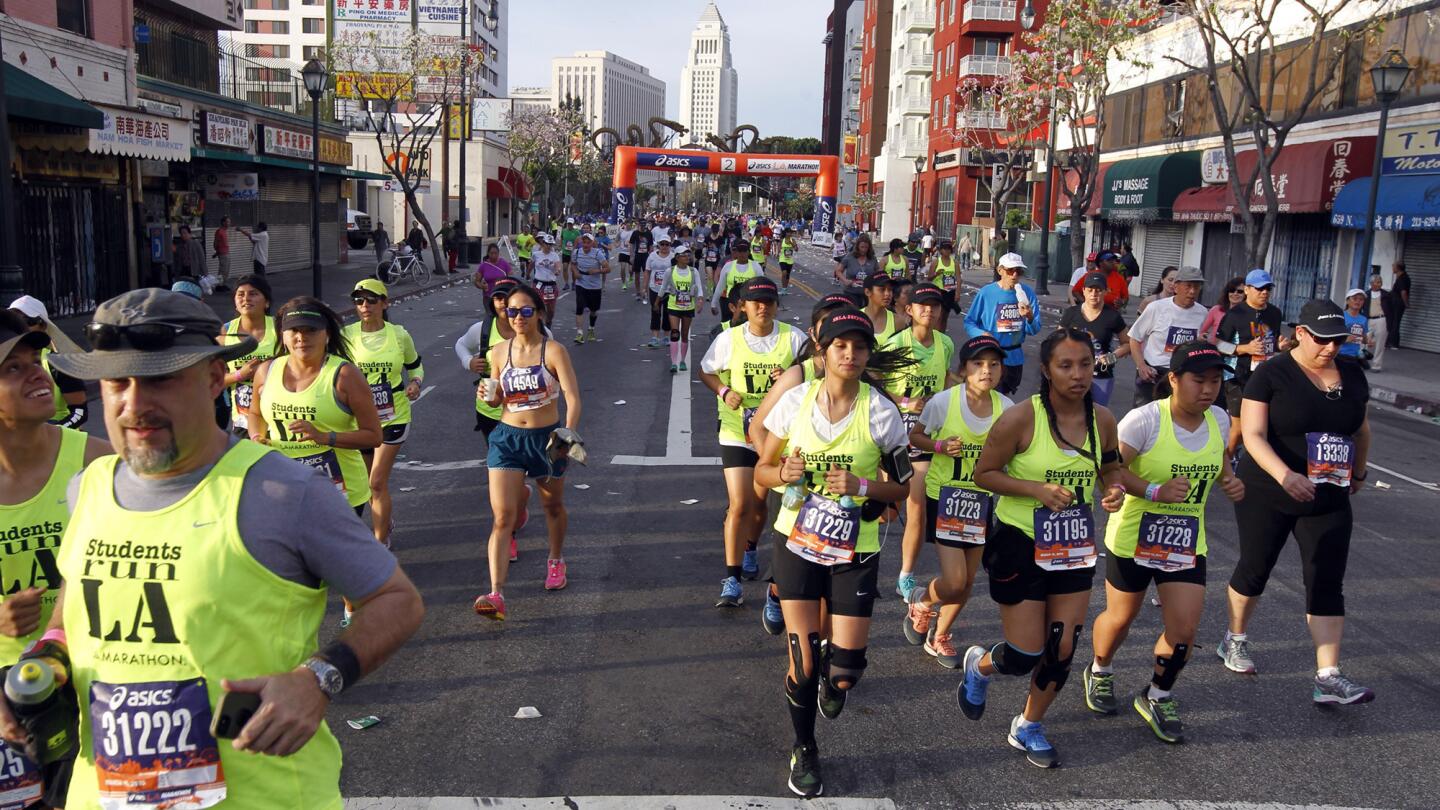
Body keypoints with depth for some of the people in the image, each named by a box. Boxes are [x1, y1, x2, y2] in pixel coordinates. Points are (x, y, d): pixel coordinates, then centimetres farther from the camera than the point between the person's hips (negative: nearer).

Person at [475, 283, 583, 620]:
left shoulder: (553, 351, -10)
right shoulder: (499, 352, 0)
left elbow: (573, 397, -18)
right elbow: (498, 398, 13)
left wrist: (569, 432, -34)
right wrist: (490, 396, -11)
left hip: (546, 438, -1)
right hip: (508, 437, 2)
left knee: (553, 506, 19)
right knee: (502, 516, -9)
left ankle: (556, 560, 47)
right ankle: (496, 595, -14)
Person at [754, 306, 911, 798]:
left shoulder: (879, 411, -9)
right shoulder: (795, 400, -5)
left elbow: (901, 486, -2)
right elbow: (763, 470, 4)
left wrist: (861, 486, -21)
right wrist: (784, 472, -19)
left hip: (854, 554, -1)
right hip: (797, 545, 1)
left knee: (843, 673, -3)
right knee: (802, 663, 0)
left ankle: (833, 673, 37)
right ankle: (804, 751, 28)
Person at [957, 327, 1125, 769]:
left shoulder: (1102, 420, -4)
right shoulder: (1021, 419, -19)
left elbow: (1110, 470, 13)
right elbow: (983, 473, -11)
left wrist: (1114, 490, -10)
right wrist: (1037, 489, -24)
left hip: (1074, 547, 5)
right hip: (1021, 544, -5)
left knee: (1062, 650, 8)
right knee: (1024, 657, 0)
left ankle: (1028, 727, 34)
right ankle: (980, 666, 37)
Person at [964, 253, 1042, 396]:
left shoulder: (1027, 292, -4)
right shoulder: (986, 292, -12)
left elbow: (1034, 330, -1)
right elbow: (969, 322, -6)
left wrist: (1030, 318, -22)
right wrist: (981, 334, -26)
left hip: (1015, 357, 4)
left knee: (1005, 398, 23)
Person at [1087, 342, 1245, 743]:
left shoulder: (1219, 419, 0)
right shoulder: (1145, 419, -19)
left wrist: (1230, 481, -1)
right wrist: (1156, 491, -33)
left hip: (1187, 543, 4)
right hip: (1133, 539, -4)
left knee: (1184, 628, -2)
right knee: (1120, 618, 13)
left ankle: (1157, 696, 25)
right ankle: (1100, 673, 44)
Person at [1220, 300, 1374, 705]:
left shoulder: (1352, 374, 4)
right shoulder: (1271, 374, -12)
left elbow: (1362, 428, 20)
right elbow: (1253, 435, -19)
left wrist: (1358, 473, 26)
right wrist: (1284, 475, -33)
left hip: (1329, 500, 4)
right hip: (1268, 496, -4)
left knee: (1327, 584, -1)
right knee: (1255, 568, 11)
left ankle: (1328, 678, 0)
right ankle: (1234, 641, 32)